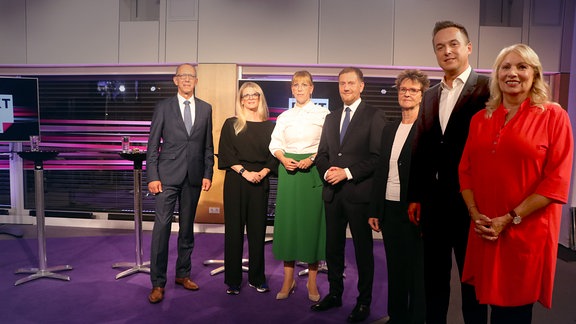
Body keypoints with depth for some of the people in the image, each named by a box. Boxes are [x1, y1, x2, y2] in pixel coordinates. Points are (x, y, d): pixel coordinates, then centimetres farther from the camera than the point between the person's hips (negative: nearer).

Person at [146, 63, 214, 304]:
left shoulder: (205, 109, 9)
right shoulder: (163, 107, 2)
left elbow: (208, 146, 10)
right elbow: (153, 145, 0)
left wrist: (208, 174, 2)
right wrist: (152, 176, -7)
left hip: (194, 176, 3)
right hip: (168, 175, -3)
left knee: (187, 227, 12)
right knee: (162, 227, -5)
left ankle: (183, 274, 26)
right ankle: (158, 283, 4)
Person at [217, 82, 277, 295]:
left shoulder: (269, 126, 10)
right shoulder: (231, 124, 6)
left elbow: (274, 155, 7)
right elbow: (226, 154, -2)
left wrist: (262, 173, -10)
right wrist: (245, 172, -13)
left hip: (260, 182, 2)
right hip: (236, 181, -1)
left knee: (258, 230, 6)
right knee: (234, 229, 2)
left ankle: (257, 278, 18)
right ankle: (232, 280, 12)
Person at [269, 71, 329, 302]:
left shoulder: (323, 114, 3)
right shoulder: (284, 116, 12)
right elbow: (275, 144, 8)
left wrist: (311, 159, -16)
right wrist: (284, 159, -10)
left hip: (313, 171, -2)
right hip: (289, 170, 3)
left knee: (312, 220, 0)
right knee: (288, 220, 3)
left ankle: (312, 281, 13)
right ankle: (288, 280, 14)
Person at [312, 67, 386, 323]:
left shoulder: (374, 116, -3)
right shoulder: (331, 118, 16)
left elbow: (377, 156, -11)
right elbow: (322, 154, 15)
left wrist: (347, 173, -17)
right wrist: (327, 172, -5)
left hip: (359, 193, -5)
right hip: (332, 192, 6)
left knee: (363, 249, 6)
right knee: (333, 246, 13)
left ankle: (364, 301, 20)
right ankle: (335, 294, 29)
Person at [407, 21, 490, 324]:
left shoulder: (488, 88, -6)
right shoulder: (430, 96, 12)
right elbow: (420, 149, 11)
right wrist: (415, 196, 9)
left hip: (471, 200, -5)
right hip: (434, 201, 6)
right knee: (433, 276, 16)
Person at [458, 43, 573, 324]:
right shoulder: (480, 119, 8)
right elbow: (466, 169, 9)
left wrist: (510, 219, -15)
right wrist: (475, 214, -5)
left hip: (528, 232, -3)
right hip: (484, 232, 4)